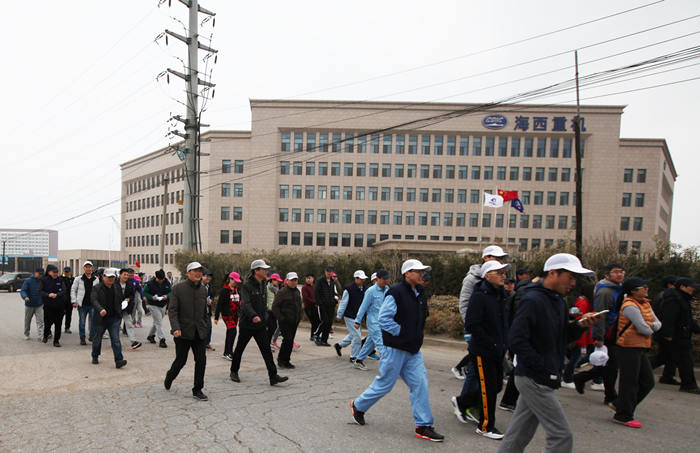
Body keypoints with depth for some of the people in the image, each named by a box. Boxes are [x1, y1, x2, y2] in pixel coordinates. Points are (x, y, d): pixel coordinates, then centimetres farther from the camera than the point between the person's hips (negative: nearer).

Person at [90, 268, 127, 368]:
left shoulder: (117, 288, 7)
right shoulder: (97, 288, -7)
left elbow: (121, 299, 21)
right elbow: (94, 300, -22)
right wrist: (100, 309, -40)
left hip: (114, 318, 2)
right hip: (101, 319, -2)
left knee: (116, 339, -7)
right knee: (97, 339, 15)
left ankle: (119, 360, -11)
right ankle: (95, 357, 38)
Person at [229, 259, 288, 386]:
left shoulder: (263, 285, 9)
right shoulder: (246, 285, -15)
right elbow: (246, 304, -29)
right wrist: (253, 316, -44)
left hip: (260, 324, 6)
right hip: (246, 324, -6)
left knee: (266, 349, -2)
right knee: (239, 348, 12)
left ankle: (273, 376, -3)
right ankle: (234, 372, 31)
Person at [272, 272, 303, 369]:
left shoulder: (297, 291, 12)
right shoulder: (282, 292, -11)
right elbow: (275, 307, -11)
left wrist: (299, 317, 14)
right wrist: (281, 318, -16)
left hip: (294, 321, 7)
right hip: (285, 321, -7)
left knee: (290, 341, 9)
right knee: (287, 339, -12)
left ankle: (286, 360, 19)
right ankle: (281, 360, 3)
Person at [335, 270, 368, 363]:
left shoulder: (364, 288, 5)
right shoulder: (349, 289, -15)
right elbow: (343, 302, -9)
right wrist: (339, 315, -5)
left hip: (358, 316, 7)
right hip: (350, 316, -7)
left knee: (353, 335, 18)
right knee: (357, 337, -7)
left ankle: (339, 345, 40)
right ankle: (353, 357, 7)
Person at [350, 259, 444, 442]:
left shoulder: (418, 293, 11)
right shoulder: (396, 293, -17)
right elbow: (384, 319, -20)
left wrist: (416, 337, 14)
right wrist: (401, 332, -18)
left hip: (413, 350, 8)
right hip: (396, 349, -8)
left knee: (420, 384, 4)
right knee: (384, 383, 4)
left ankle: (423, 426, 12)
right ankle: (358, 406, 27)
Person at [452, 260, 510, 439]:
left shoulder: (500, 295, 10)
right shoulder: (479, 296, -18)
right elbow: (472, 326, -22)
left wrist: (503, 343, 10)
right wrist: (491, 344, -21)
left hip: (497, 351, 9)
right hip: (482, 352, -9)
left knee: (496, 385, 16)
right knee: (488, 389, 0)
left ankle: (461, 402, 33)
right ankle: (486, 427, 18)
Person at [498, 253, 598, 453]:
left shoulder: (559, 301, 12)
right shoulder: (532, 300, -17)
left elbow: (562, 337, 18)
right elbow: (517, 340, -23)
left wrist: (579, 326, -1)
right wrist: (545, 371, -22)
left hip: (538, 379, 9)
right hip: (534, 379, -9)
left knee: (519, 434, 16)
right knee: (562, 436, -2)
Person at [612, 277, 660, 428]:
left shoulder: (645, 304, 13)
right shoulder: (630, 306, -18)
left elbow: (658, 323, 12)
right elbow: (643, 329, -22)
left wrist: (653, 325, -11)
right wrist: (650, 329, 1)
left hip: (640, 349, 10)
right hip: (628, 349, -10)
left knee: (648, 382, 14)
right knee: (630, 382, -2)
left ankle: (619, 404, 25)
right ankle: (623, 416, 10)